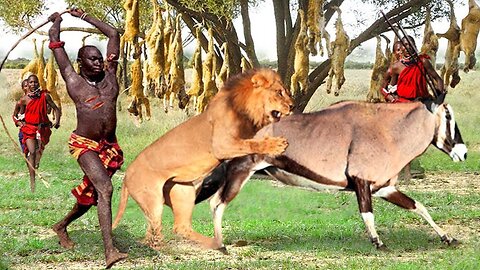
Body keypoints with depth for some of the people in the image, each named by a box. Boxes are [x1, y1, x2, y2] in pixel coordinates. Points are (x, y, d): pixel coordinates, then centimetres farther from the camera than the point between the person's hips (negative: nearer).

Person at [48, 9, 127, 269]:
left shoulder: (109, 75, 9)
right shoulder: (73, 81, -1)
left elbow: (113, 34, 17)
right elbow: (55, 41, 4)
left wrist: (84, 17, 25)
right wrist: (56, 22, 22)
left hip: (109, 146, 6)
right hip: (85, 145, -6)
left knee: (91, 195, 15)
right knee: (105, 189, -22)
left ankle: (62, 226, 42)